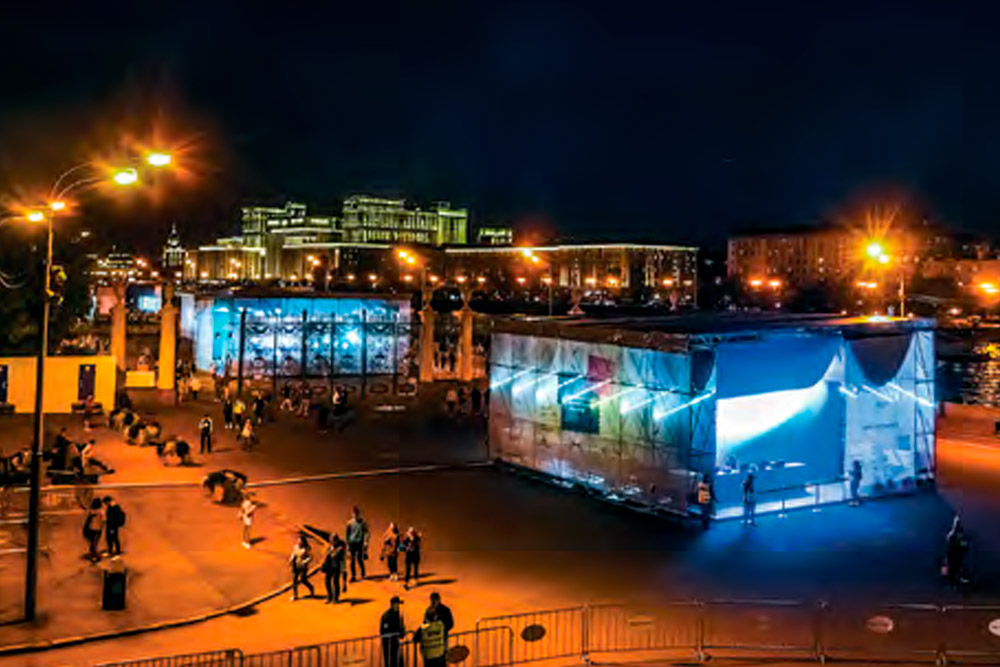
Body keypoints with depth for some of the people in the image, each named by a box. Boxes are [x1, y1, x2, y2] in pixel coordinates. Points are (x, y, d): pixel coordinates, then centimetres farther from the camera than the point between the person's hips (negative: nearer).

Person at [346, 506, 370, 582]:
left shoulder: (363, 522, -1)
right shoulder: (350, 523, 3)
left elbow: (366, 532, -1)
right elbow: (347, 534, 10)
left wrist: (365, 541, -13)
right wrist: (347, 544, 9)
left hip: (360, 542, -2)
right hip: (352, 542, 2)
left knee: (359, 559, -3)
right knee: (353, 560, 0)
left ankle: (363, 574, 17)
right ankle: (353, 576, 7)